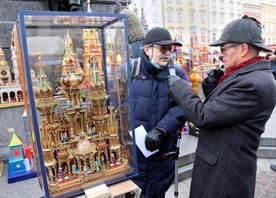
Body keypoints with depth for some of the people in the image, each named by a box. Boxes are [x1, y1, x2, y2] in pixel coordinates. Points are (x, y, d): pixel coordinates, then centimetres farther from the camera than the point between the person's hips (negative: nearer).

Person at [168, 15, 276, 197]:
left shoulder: (253, 83, -26)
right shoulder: (247, 75, 5)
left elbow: (202, 117, -26)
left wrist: (177, 84, -17)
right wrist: (213, 89, -3)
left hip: (225, 171, -9)